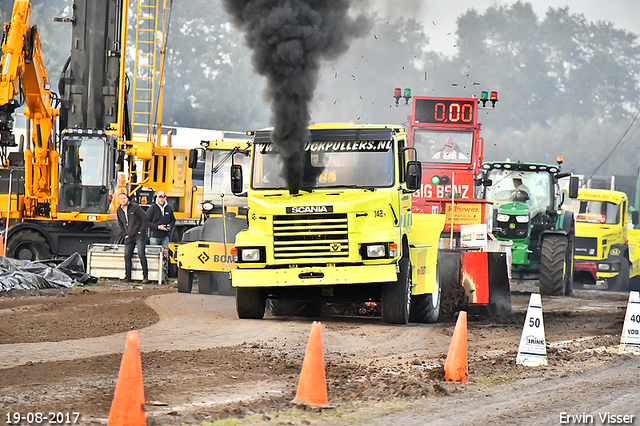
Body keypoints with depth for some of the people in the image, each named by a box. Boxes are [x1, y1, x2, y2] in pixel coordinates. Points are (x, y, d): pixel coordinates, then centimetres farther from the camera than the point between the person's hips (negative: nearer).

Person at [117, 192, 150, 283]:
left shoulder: (135, 207, -7)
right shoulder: (119, 210, 9)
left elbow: (144, 218, -4)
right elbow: (120, 223, 24)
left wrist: (141, 230, -7)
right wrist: (125, 233, 14)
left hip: (139, 235, -6)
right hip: (129, 237, 6)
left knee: (141, 254, -14)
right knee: (127, 256, 1)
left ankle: (145, 276, -11)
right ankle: (127, 276, 9)